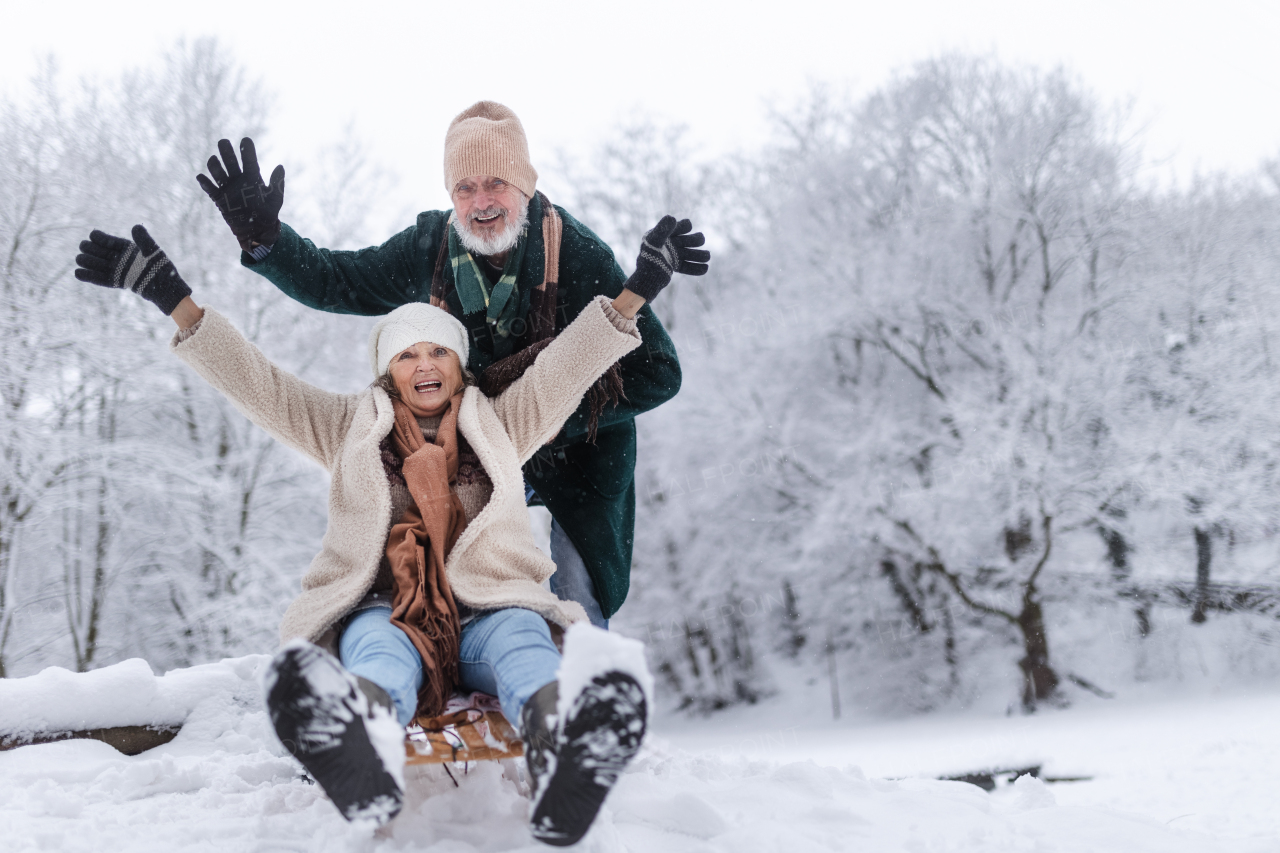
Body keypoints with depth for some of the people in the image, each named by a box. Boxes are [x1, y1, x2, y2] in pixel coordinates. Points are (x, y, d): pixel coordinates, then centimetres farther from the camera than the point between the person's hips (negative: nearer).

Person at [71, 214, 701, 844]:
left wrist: (634, 293, 8)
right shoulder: (351, 429, 24)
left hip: (486, 609, 1)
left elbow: (567, 365, 18)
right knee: (377, 651, -39)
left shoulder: (498, 424, 26)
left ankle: (562, 740, -74)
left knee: (521, 642, -37)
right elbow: (257, 383, 17)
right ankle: (363, 750, -76)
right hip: (385, 612, -1)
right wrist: (174, 301, 8)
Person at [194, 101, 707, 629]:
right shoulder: (431, 247, -14)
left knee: (576, 600, -6)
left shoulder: (579, 256, -27)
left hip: (580, 443, -4)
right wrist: (263, 237, -19)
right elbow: (335, 282, -2)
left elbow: (657, 373, -24)